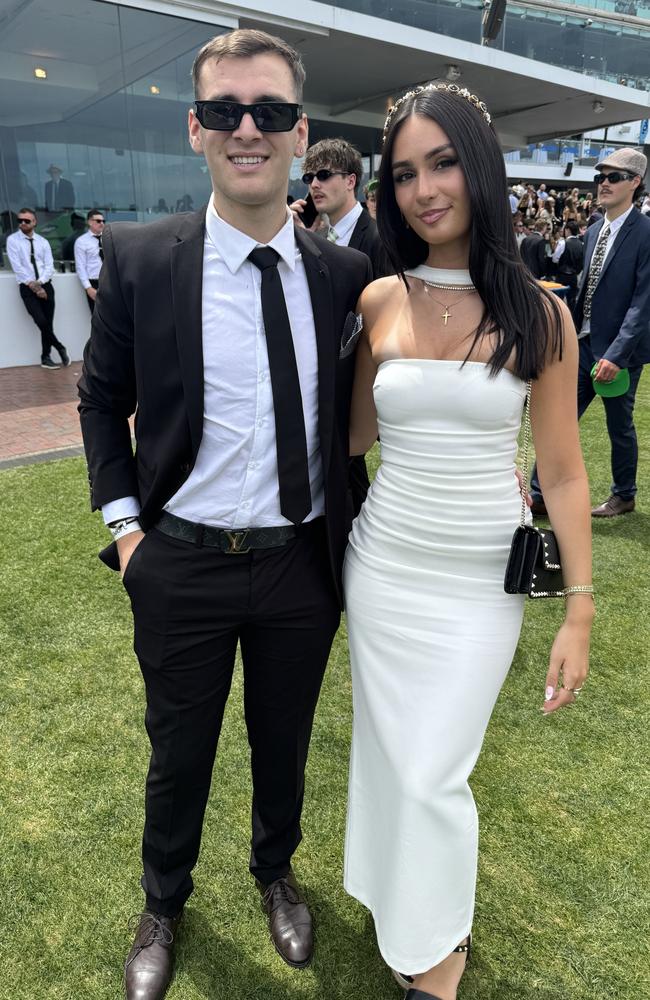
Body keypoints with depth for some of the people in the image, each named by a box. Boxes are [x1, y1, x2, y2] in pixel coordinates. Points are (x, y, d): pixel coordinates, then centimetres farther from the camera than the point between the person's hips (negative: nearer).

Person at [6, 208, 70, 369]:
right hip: (27, 288, -3)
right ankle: (60, 348, 2)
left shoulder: (43, 242, 8)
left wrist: (39, 283, -14)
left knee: (48, 323, 3)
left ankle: (45, 358, 16)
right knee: (41, 321, -17)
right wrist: (32, 285, -14)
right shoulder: (13, 240, 0)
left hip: (45, 286, 3)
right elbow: (17, 267, -7)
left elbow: (49, 266, 1)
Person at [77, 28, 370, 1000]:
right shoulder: (138, 258, -8)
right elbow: (102, 399, 3)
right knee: (179, 752, 19)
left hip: (302, 563, 2)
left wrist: (345, 523, 4)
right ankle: (163, 904, 50)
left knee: (284, 743, 22)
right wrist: (124, 521, -3)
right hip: (182, 564, -1)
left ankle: (276, 872, 54)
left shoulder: (346, 274, -3)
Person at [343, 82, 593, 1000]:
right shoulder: (379, 302, -1)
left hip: (481, 580, -2)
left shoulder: (539, 314, -6)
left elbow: (562, 472, -3)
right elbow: (357, 433, 8)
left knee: (433, 775, 6)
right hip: (381, 565, 3)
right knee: (387, 751, 17)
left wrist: (580, 611, -4)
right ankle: (398, 898, 49)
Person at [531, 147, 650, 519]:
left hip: (618, 350, -6)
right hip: (583, 344, 6)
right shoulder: (594, 231, 8)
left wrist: (616, 354, -24)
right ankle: (541, 496, 13)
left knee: (620, 426, 10)